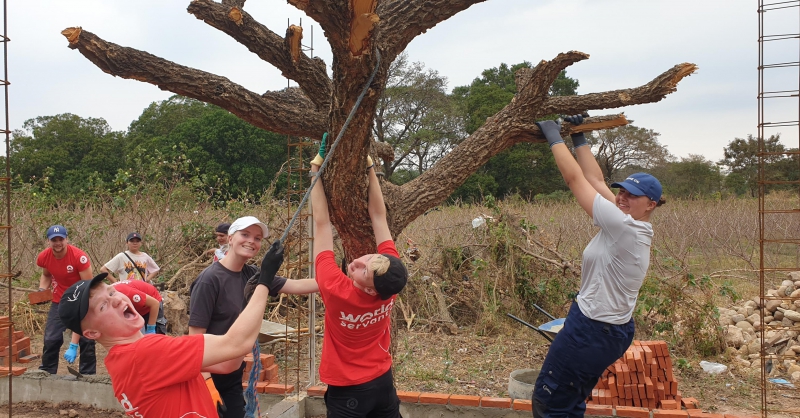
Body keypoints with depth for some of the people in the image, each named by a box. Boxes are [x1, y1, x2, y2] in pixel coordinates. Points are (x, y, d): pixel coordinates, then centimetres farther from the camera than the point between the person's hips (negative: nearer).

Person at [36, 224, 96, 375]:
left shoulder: (79, 256, -25)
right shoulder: (44, 257, -10)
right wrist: (42, 289, -5)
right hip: (58, 302, 4)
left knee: (86, 339, -2)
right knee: (50, 339, 5)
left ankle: (87, 374, 9)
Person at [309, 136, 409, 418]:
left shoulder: (336, 289, -31)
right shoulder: (388, 277, -21)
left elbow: (322, 223, -24)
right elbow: (378, 216, -13)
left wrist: (316, 170, -17)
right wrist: (370, 169, -9)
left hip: (346, 392, -4)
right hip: (382, 383, 5)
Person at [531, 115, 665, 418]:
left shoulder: (623, 226, -23)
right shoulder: (632, 224, 2)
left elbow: (574, 178, -19)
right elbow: (596, 179, 8)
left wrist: (554, 137, -9)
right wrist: (578, 137, 8)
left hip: (593, 330, -10)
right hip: (611, 327, 10)